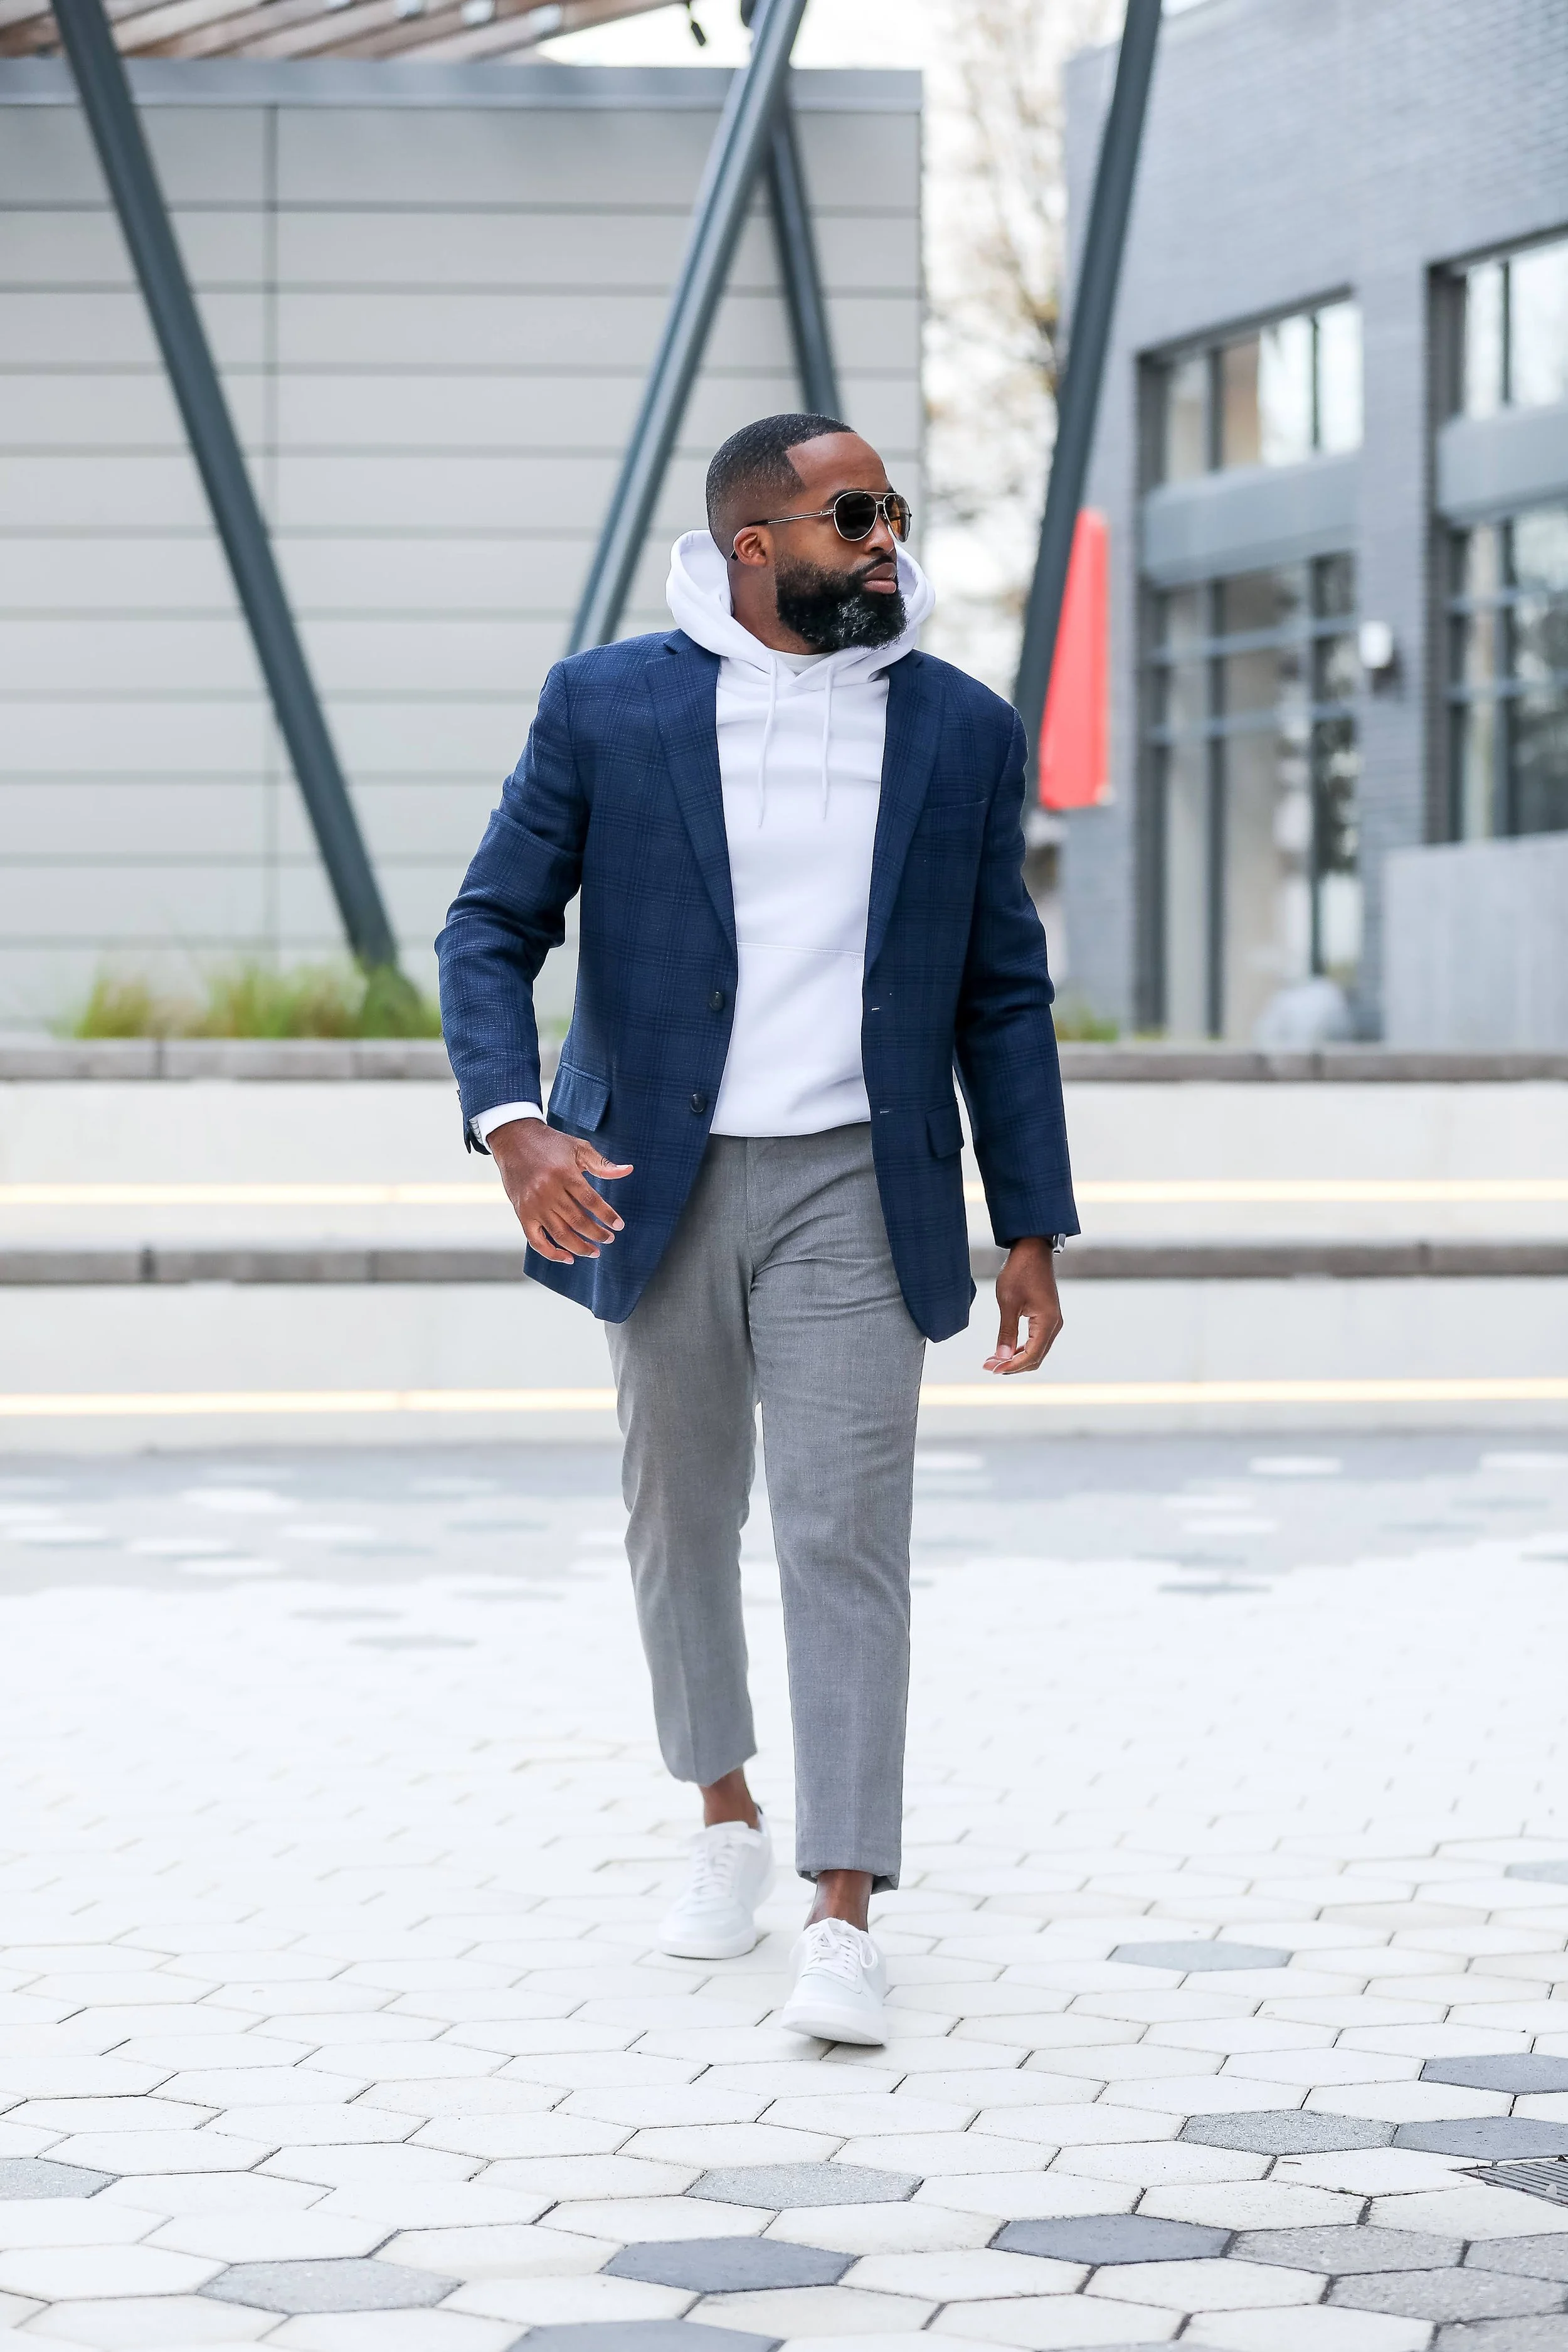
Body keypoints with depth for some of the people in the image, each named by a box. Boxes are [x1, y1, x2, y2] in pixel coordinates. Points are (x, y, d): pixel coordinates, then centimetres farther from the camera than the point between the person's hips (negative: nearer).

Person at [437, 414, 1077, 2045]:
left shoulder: (963, 731, 3)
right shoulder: (607, 707, -2)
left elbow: (1003, 996, 8)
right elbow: (491, 928, -2)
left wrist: (1032, 1229, 4)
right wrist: (515, 1125, -19)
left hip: (852, 1191, -1)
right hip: (659, 1185, 1)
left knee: (846, 1538, -9)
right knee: (678, 1520, 13)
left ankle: (843, 1915, -9)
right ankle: (725, 1815, 35)